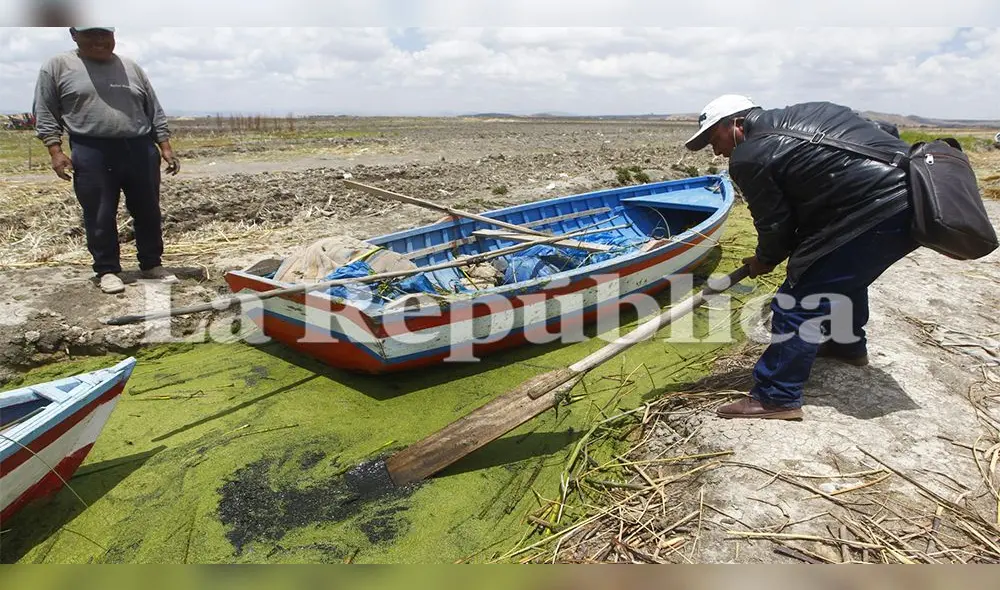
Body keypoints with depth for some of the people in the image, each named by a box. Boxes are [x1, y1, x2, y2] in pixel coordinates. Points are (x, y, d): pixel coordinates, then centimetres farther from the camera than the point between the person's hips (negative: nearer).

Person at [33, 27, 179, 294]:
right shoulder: (57, 67, 5)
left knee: (148, 212, 7)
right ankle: (107, 270, 12)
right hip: (92, 154, -3)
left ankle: (151, 265, 19)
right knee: (100, 217, 1)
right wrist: (56, 150, -7)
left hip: (140, 150, 3)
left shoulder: (131, 68, 14)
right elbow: (45, 113, 3)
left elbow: (155, 112, 14)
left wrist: (166, 148, 7)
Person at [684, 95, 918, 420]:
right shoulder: (800, 115, 21)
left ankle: (776, 397, 4)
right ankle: (848, 343, 52)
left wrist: (765, 260, 19)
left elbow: (775, 223, -1)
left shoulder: (748, 157, -6)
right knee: (844, 272, 32)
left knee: (799, 299, -3)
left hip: (877, 213, -10)